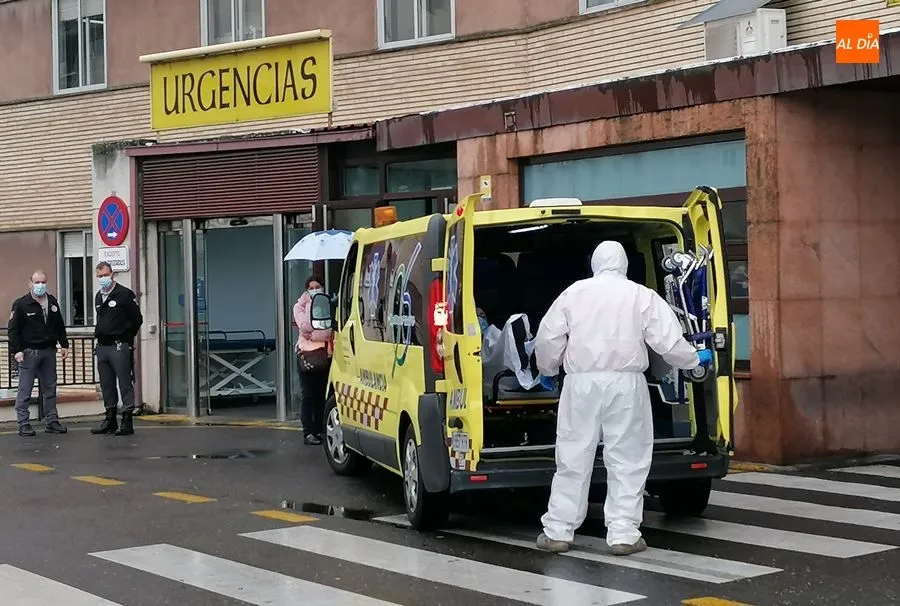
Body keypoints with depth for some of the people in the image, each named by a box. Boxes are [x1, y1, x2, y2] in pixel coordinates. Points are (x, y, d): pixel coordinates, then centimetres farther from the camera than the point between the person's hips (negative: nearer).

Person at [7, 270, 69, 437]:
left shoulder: (52, 302, 10)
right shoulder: (21, 304, -7)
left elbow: (60, 326, 19)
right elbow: (13, 329, -9)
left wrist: (64, 345, 15)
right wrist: (16, 350, -17)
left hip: (49, 351, 6)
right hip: (29, 352, -5)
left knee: (50, 388, 10)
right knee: (25, 390, -2)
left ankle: (52, 421, 17)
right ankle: (23, 424, 2)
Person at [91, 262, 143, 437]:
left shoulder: (125, 294, -6)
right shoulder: (98, 297, 16)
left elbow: (137, 319, -5)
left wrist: (126, 338, 0)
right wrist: (99, 334, 16)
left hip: (119, 346, -8)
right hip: (102, 346, 8)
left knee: (125, 383, -6)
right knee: (106, 385, 10)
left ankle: (127, 421, -5)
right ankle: (110, 420, 16)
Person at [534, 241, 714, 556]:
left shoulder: (574, 292, 7)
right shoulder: (643, 296, 3)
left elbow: (548, 338, 6)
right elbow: (669, 342, 1)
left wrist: (548, 370, 24)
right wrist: (696, 358, 19)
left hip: (582, 382, 1)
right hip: (625, 383, -1)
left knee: (573, 458, 7)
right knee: (627, 460, 5)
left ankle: (558, 532, 10)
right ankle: (623, 534, 4)